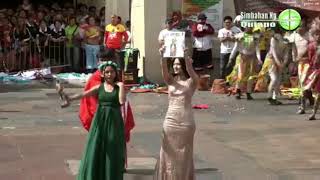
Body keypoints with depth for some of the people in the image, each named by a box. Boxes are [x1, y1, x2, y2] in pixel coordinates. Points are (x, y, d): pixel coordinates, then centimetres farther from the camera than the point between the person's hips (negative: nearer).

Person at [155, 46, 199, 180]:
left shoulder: (191, 82, -3)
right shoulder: (170, 80, 4)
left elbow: (190, 69, -22)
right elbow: (164, 69, -14)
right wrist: (163, 56, -32)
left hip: (186, 122, -2)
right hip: (170, 121, 2)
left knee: (184, 154, 6)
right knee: (169, 153, 6)